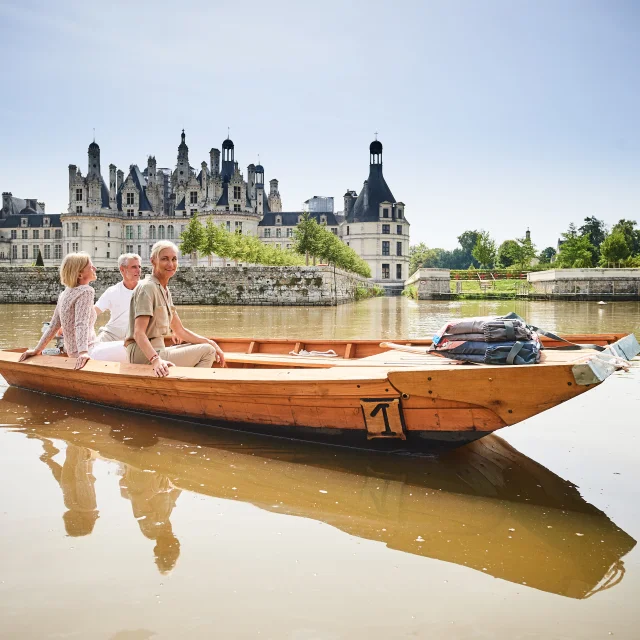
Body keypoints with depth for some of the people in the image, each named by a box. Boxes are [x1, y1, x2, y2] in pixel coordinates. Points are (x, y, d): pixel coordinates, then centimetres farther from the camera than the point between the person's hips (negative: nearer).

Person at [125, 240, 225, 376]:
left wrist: (210, 343, 7)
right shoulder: (148, 287, -15)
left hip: (156, 352, 10)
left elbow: (180, 331, 18)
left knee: (208, 349, 12)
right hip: (145, 356, -10)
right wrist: (156, 360, -41)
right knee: (207, 351, -10)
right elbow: (139, 333, -25)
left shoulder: (165, 291, 15)